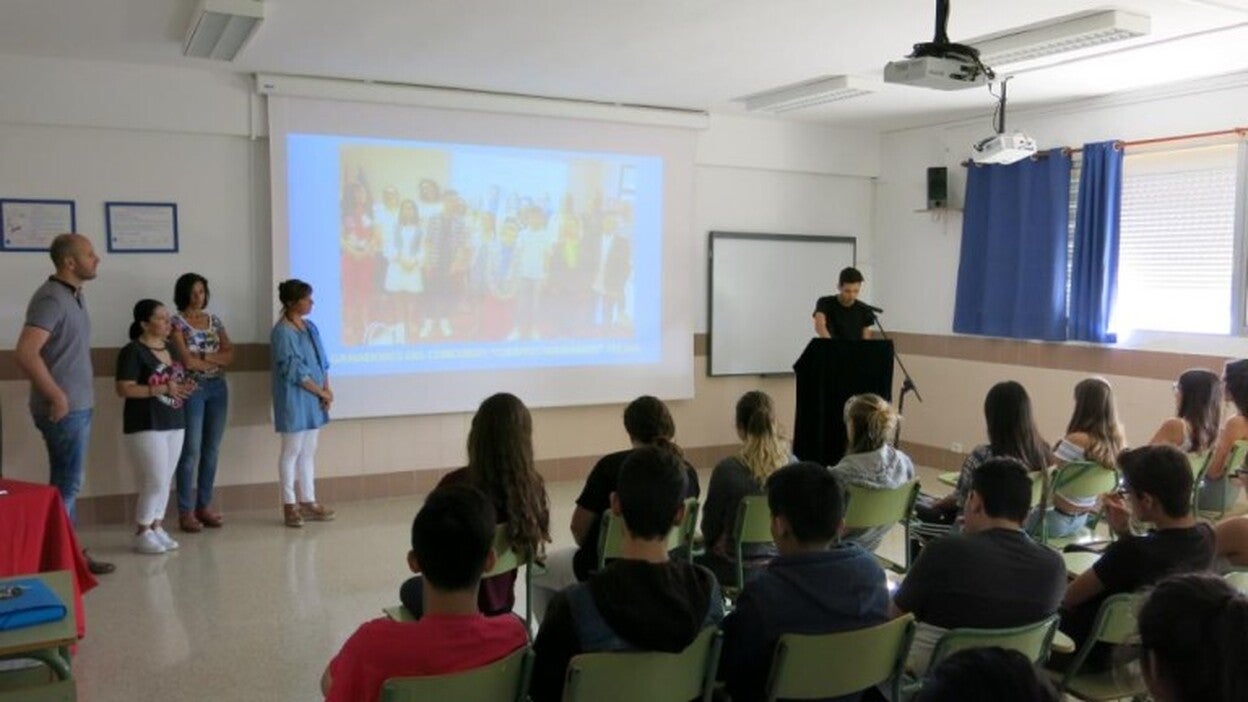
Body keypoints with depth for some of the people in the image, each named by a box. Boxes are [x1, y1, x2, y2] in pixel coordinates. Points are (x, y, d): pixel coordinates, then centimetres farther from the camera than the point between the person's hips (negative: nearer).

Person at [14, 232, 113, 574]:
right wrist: (56, 397, -22)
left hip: (78, 406, 9)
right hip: (64, 409, -9)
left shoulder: (73, 296, 12)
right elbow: (25, 353, -27)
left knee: (66, 482, 15)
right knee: (66, 483, -1)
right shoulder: (51, 298, -17)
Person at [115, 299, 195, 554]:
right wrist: (162, 389, -22)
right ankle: (142, 533, 8)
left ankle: (157, 528, 21)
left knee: (165, 481, 11)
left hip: (174, 423, 8)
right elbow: (124, 389, -17)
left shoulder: (170, 347, 12)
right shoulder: (133, 351, -11)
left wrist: (185, 387, 1)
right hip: (146, 426, -8)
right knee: (155, 482, -7)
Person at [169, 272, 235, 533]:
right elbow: (187, 361, -13)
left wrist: (206, 357, -11)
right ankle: (186, 511, 1)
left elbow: (230, 354, 5)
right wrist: (217, 362, -1)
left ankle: (205, 505, 15)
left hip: (218, 388, 5)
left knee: (212, 450, 7)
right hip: (192, 389, -5)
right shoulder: (176, 323, -3)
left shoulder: (215, 320, 13)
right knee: (191, 450, -5)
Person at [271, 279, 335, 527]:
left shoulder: (310, 327, 10)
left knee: (308, 451, 12)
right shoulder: (282, 332, -14)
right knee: (292, 451, 1)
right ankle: (289, 506, 10)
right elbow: (295, 371, -18)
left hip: (313, 400, 8)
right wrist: (321, 392, -12)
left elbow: (322, 361, 12)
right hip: (294, 400, -8)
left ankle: (308, 502, 19)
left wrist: (327, 389, -2)